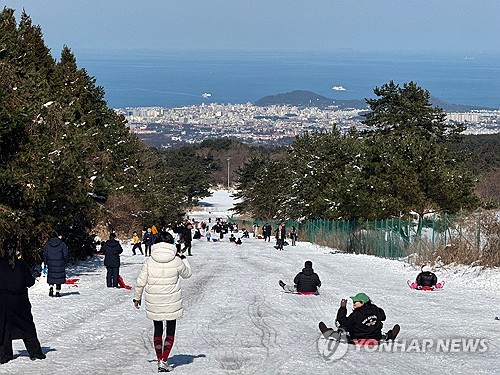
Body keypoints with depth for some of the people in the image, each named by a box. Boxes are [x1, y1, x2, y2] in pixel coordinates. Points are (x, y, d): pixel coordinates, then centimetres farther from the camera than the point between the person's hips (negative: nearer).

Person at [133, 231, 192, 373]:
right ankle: (165, 361, 1)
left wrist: (137, 297, 11)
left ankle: (159, 361, 12)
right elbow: (187, 273, 8)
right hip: (172, 302, -1)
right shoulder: (176, 261, -11)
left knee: (157, 331, 15)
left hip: (154, 304, 1)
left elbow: (141, 282, -4)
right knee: (170, 331, 12)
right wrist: (183, 258, 22)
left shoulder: (149, 262, -9)